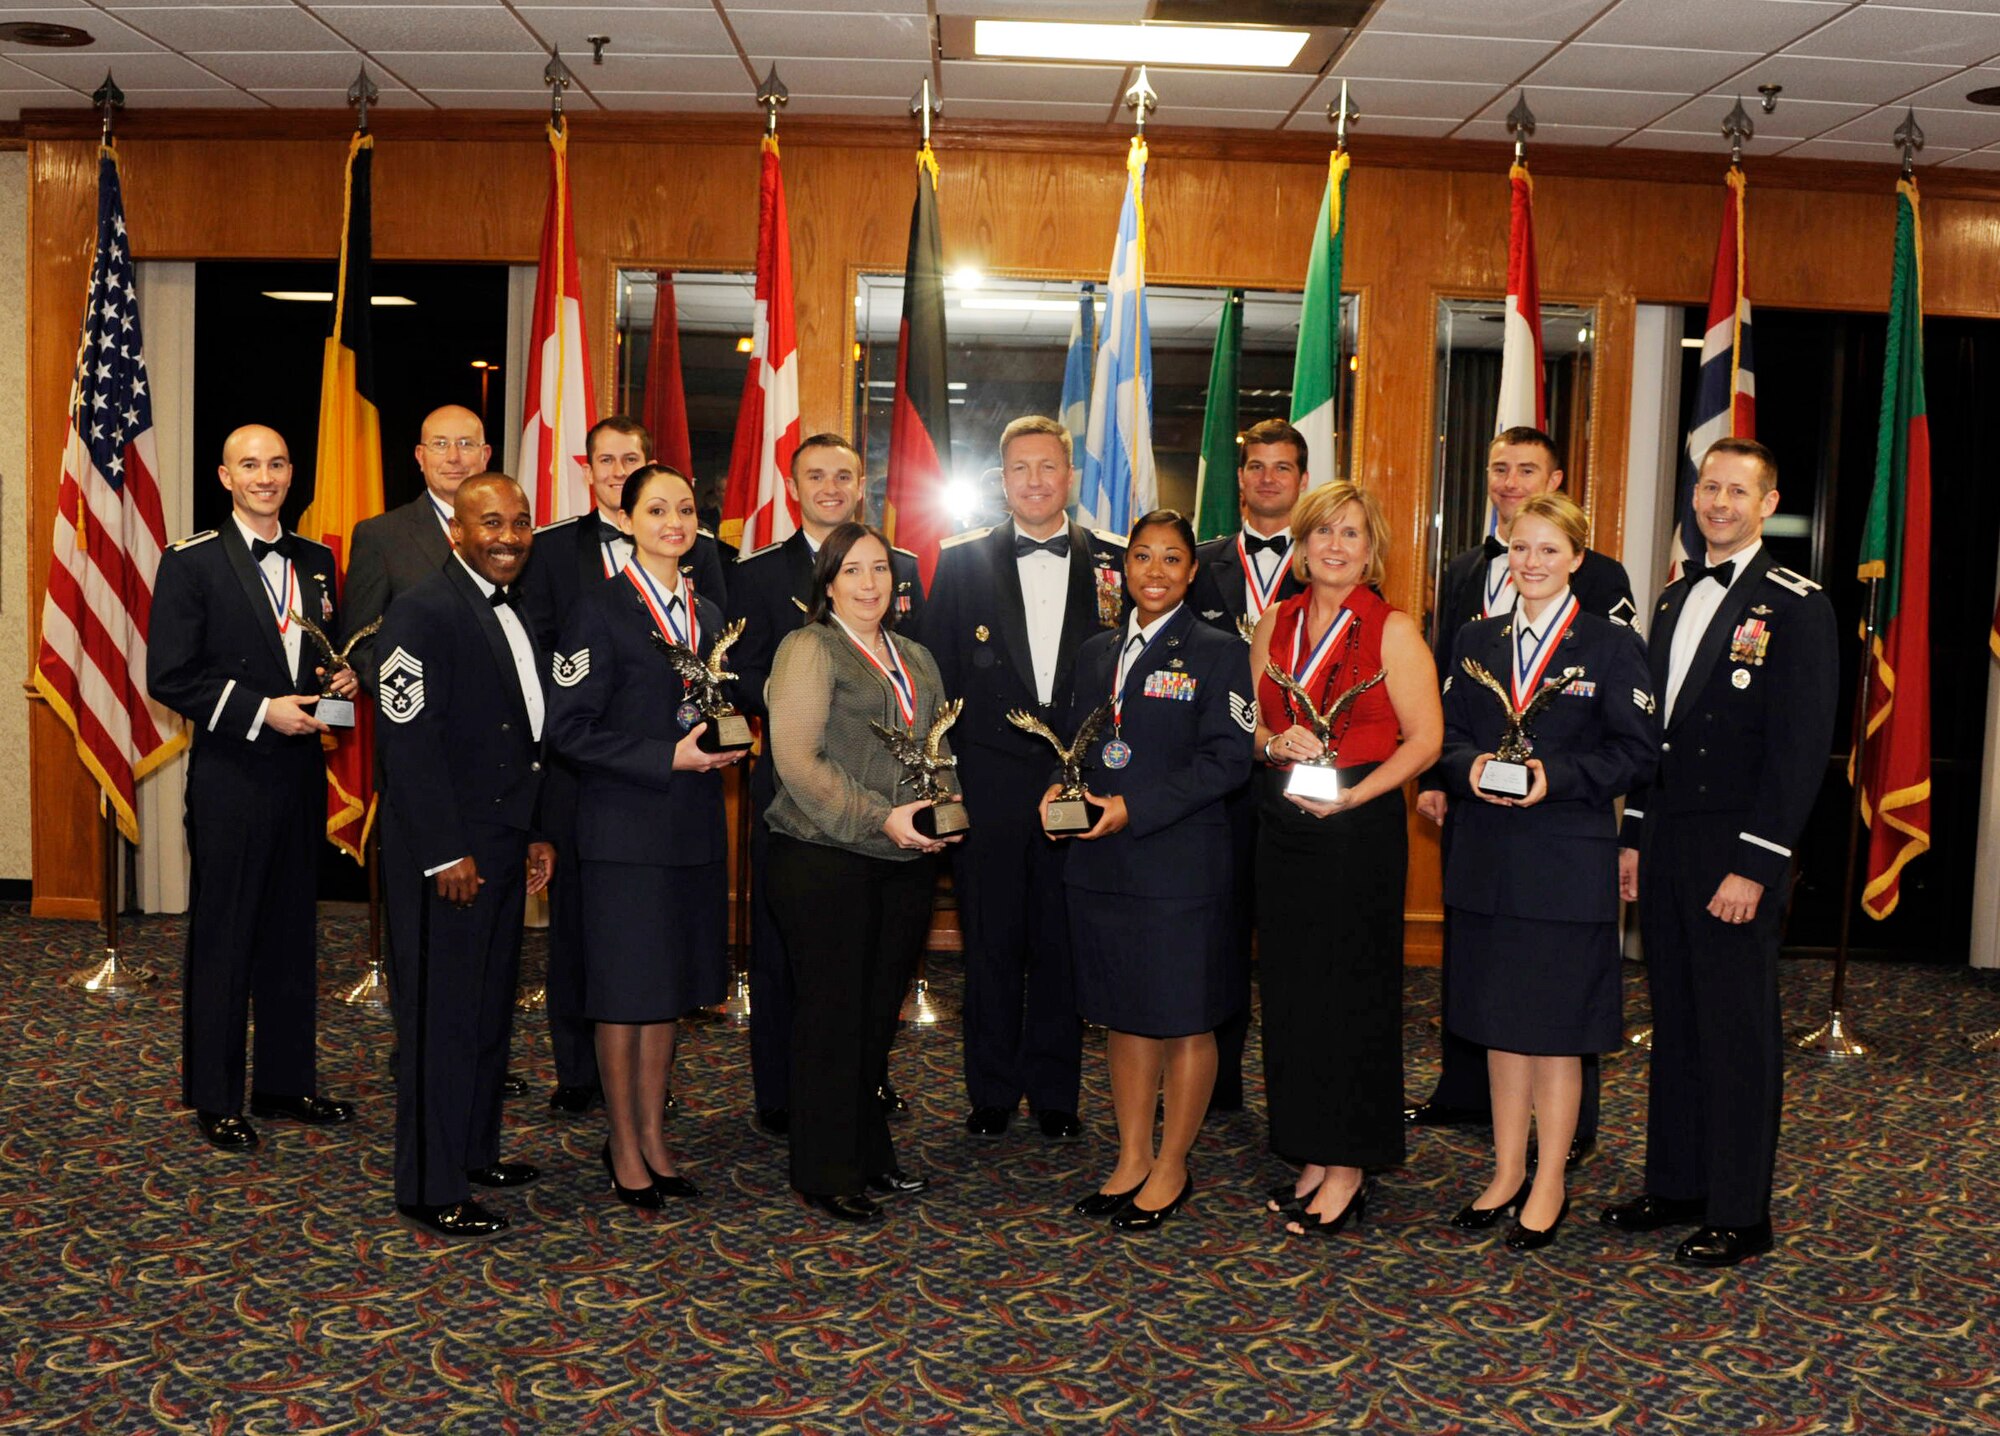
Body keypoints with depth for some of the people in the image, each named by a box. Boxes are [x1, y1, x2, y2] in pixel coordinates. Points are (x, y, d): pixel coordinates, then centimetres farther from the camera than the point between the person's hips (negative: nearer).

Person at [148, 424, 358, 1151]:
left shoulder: (317, 561, 11)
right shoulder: (191, 562, -6)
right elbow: (169, 676, -11)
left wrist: (344, 678, -1)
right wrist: (260, 711, -17)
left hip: (301, 769, 6)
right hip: (230, 773, -5)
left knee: (293, 934, 13)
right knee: (222, 937, 3)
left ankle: (288, 1081, 25)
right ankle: (215, 1098, 14)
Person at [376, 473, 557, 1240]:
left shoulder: (517, 613, 13)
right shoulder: (425, 612, -15)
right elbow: (410, 740, -19)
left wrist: (536, 831, 14)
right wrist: (444, 855, -20)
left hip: (503, 848, 9)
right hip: (445, 853, -9)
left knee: (490, 1007, 18)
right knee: (441, 1018, -1)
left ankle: (474, 1150, 32)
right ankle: (431, 1190, 9)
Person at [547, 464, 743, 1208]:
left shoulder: (707, 614, 13)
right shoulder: (601, 608, -8)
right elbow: (570, 728, -13)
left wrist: (726, 743, 4)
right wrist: (669, 758, -18)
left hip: (694, 825, 6)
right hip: (625, 826, -6)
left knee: (671, 987, 12)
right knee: (626, 989, 2)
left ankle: (652, 1135, 24)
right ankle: (624, 1146, 16)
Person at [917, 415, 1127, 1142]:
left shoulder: (1115, 562, 4)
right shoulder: (962, 560, 4)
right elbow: (936, 673, 4)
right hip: (990, 779, 0)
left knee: (1064, 944, 8)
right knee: (991, 941, 8)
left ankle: (1054, 1093, 22)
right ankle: (991, 1091, 21)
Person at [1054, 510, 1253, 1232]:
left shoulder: (1217, 652, -5)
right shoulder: (1096, 653, 14)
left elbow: (1226, 760, -12)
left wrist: (1134, 810, -18)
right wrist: (1062, 791, -4)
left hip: (1181, 866, -5)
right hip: (1102, 865, 6)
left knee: (1184, 1022, 4)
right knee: (1124, 1015, 13)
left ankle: (1171, 1169, 19)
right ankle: (1131, 1160, 26)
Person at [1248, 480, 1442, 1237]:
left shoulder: (1393, 630, -5)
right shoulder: (1276, 624, 9)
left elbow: (1425, 737, -8)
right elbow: (1251, 723, 14)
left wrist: (1354, 795, -17)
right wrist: (1275, 744, -8)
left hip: (1359, 830, -5)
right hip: (1283, 828, 5)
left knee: (1352, 993, 1)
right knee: (1292, 990, 8)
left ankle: (1347, 1169, 11)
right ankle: (1310, 1154, 20)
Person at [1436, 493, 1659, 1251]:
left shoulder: (1612, 645, -3)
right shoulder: (1476, 641, 10)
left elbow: (1637, 749, -7)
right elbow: (1448, 734, 10)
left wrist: (1555, 778, -19)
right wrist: (1471, 767, -12)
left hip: (1568, 860, -4)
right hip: (1486, 859, 5)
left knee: (1556, 1025, 3)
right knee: (1499, 1020, 13)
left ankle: (1550, 1184, 16)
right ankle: (1507, 1172, 26)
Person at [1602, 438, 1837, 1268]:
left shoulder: (1795, 606, -9)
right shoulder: (1676, 598, 14)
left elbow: (1800, 747, -14)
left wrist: (1755, 866, -18)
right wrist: (1633, 836, 13)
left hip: (1736, 857, -7)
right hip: (1666, 849, 7)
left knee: (1738, 1031, 2)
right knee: (1674, 1021, 13)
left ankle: (1741, 1214, 12)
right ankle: (1675, 1185, 25)